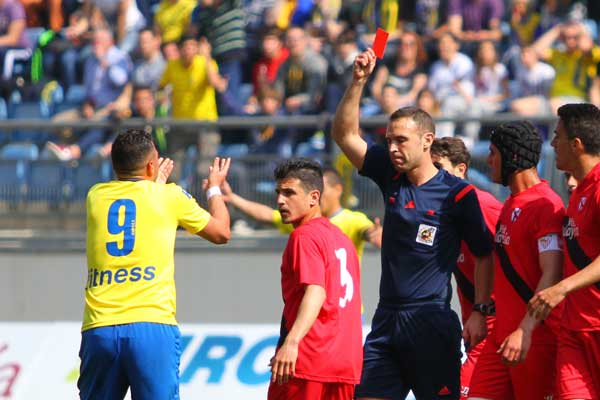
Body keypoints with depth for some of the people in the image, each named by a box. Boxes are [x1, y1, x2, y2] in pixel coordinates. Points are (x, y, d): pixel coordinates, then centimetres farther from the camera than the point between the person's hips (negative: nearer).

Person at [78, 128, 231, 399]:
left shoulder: (96, 196, 13)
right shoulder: (169, 196, 6)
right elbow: (221, 233, 22)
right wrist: (214, 188, 40)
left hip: (99, 329, 3)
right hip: (151, 326, -3)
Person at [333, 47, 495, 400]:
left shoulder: (458, 193, -5)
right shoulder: (391, 177, 9)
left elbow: (485, 254, 1)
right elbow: (346, 134, 10)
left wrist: (480, 313, -6)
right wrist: (359, 81, -1)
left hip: (432, 324, -6)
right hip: (387, 320, 6)